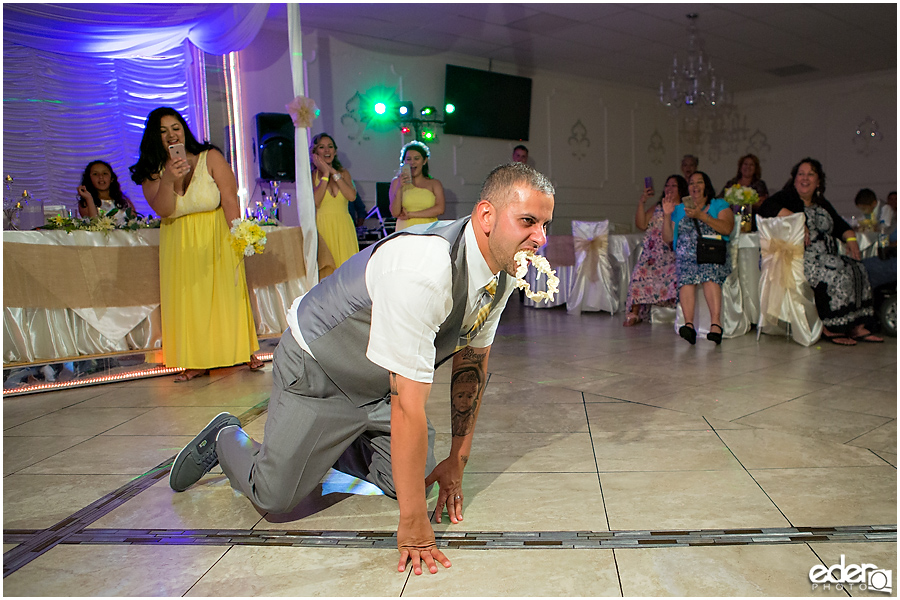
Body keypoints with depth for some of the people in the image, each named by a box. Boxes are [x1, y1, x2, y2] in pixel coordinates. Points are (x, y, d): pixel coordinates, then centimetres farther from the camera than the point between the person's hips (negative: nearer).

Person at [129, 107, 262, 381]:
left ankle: (243, 351, 9)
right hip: (179, 245, 3)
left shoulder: (211, 158, -7)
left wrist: (237, 237, -26)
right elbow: (162, 210, -12)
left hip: (217, 239, -3)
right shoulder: (152, 172, 2)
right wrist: (168, 180, -29)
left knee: (227, 294, -2)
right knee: (187, 299, 0)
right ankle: (197, 362, 6)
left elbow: (230, 199, -14)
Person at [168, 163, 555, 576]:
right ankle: (227, 440, 28)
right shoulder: (424, 268, -39)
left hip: (380, 384, 8)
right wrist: (412, 526, -29)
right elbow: (409, 407, -37)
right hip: (317, 375, -7)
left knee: (413, 482, 6)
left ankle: (331, 446, 30)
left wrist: (456, 462, 2)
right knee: (275, 497, -5)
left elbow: (472, 363, 1)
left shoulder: (503, 268, -11)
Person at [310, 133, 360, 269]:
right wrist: (325, 175, -7)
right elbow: (314, 202, -14)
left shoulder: (343, 173, 12)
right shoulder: (311, 175, 3)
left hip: (344, 228, 3)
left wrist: (334, 172, -6)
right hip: (323, 227, -3)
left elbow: (352, 196, -7)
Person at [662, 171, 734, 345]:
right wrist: (667, 214, 6)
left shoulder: (720, 205, 18)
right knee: (687, 273, -33)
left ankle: (715, 321, -47)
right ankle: (688, 323, -46)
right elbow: (668, 237, 18)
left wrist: (702, 215, -9)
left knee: (708, 273, -36)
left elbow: (727, 229, -2)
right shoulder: (679, 209, 26)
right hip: (686, 256, 2)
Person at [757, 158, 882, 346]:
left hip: (826, 257, 7)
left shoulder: (822, 204, 25)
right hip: (798, 258, -7)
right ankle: (829, 329, -20)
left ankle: (857, 327, -14)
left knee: (857, 270, -13)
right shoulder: (787, 198, 3)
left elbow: (840, 225, 25)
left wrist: (851, 239, 3)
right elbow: (767, 208, -17)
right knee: (837, 274, -27)